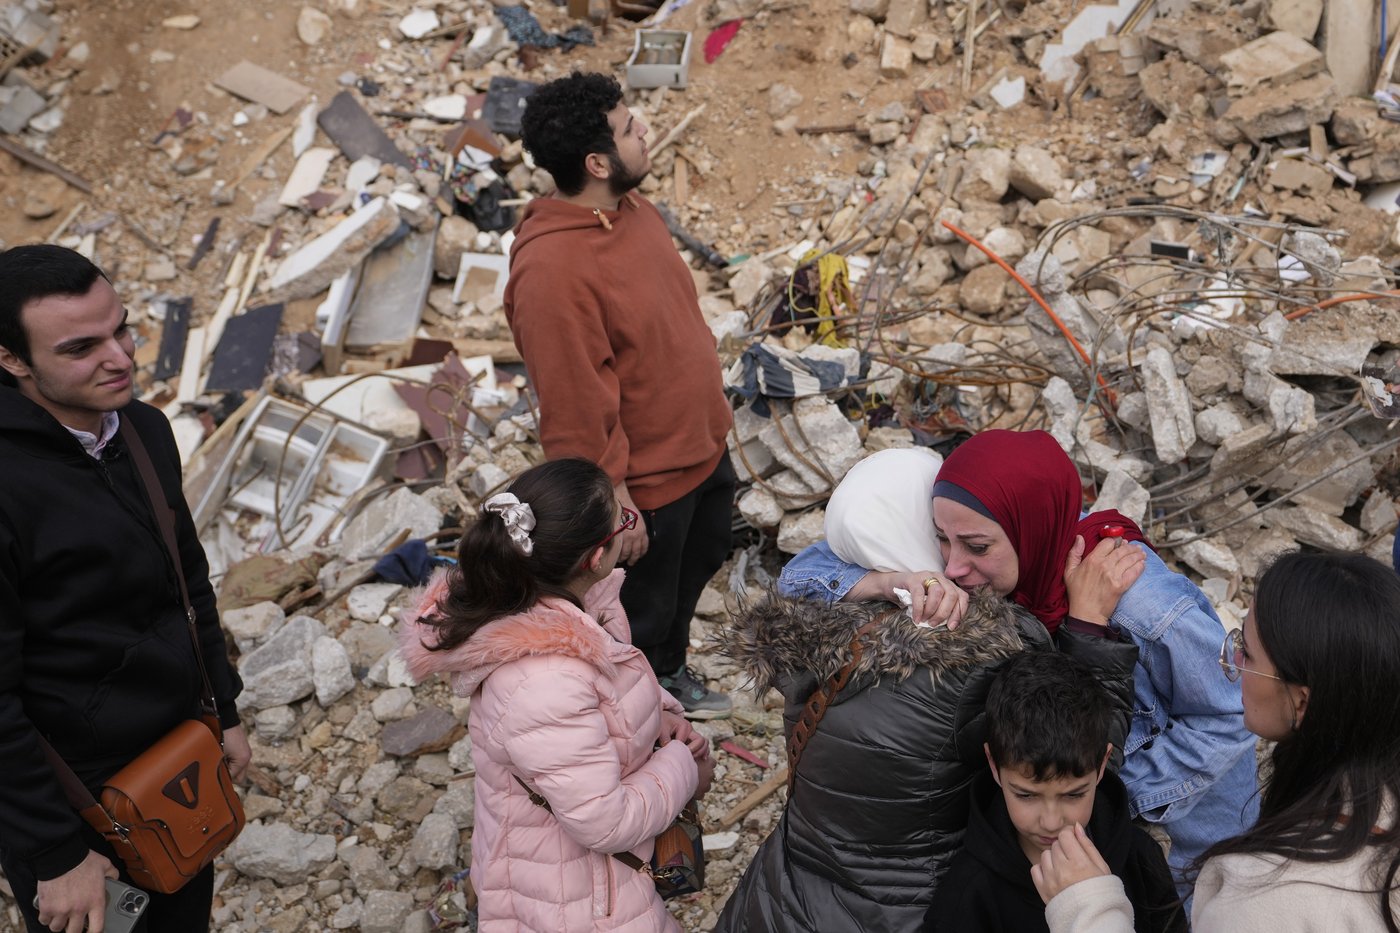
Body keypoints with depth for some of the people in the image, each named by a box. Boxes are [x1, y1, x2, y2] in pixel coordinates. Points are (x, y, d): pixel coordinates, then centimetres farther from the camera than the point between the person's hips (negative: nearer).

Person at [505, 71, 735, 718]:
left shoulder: (629, 208, -3)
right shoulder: (550, 270, -33)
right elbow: (575, 405, -28)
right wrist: (613, 501, -20)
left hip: (702, 445, 9)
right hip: (644, 481, -9)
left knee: (697, 567, 30)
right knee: (644, 611, 16)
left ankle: (670, 673, 57)